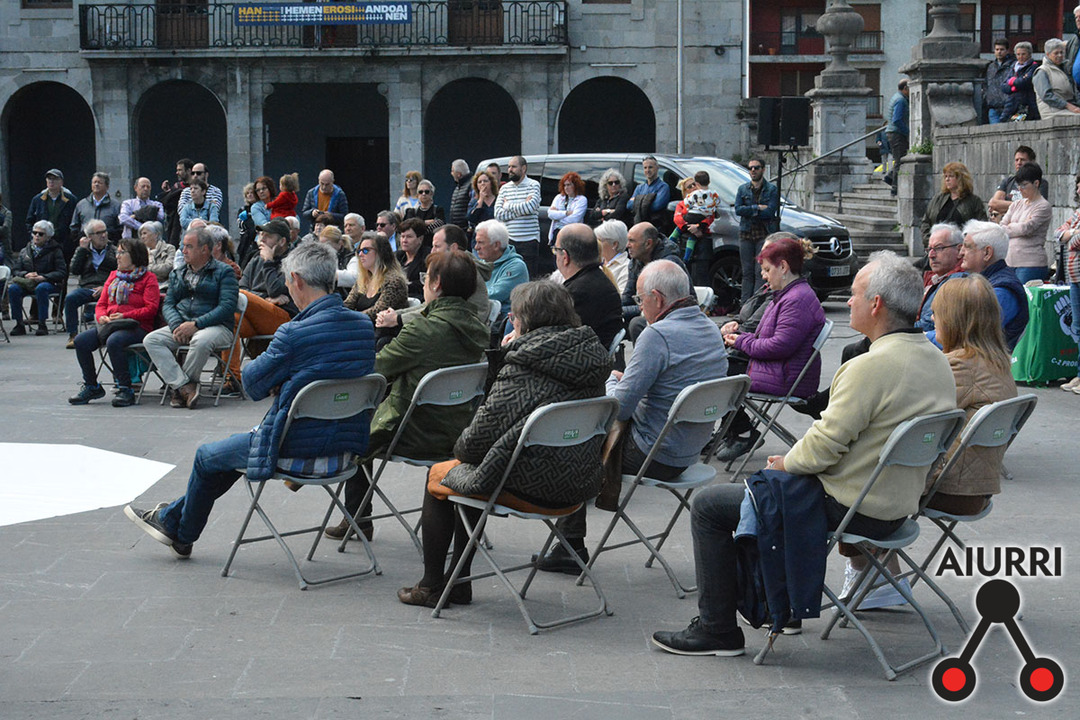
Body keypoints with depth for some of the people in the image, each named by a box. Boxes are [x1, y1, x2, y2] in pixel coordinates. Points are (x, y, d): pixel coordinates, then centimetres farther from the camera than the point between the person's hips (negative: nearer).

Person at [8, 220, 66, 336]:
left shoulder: (55, 251, 5)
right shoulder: (25, 251, 18)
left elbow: (61, 272, -5)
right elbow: (15, 270, 10)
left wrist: (43, 277, -20)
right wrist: (26, 274, -13)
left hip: (48, 283, -4)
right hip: (27, 282, 4)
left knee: (41, 288, -40)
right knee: (13, 288, -29)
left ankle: (42, 324, -32)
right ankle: (19, 324, -21)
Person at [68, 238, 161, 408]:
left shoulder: (148, 278, 3)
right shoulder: (113, 276, 24)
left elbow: (150, 309, -8)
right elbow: (101, 303, 22)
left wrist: (125, 316, -16)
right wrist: (102, 317, -2)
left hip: (137, 327, -7)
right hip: (109, 325, 7)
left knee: (113, 341, -37)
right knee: (81, 340, -17)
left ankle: (125, 390, -27)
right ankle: (91, 387, -2)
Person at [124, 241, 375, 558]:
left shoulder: (293, 334, -24)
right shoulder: (364, 326, -3)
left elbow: (253, 384, -11)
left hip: (297, 445, -7)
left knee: (207, 457, 20)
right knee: (238, 444, 30)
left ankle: (182, 535, 44)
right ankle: (172, 518, 43)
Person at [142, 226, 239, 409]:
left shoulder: (223, 272, 2)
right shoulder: (177, 274, 21)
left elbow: (227, 306, -10)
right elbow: (167, 304, 13)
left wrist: (196, 324, -19)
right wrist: (176, 325, -10)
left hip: (216, 326, -5)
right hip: (182, 324, 6)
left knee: (201, 341, -39)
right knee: (151, 340, -20)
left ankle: (178, 387, -18)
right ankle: (185, 387, -29)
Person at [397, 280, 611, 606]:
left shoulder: (521, 369, -20)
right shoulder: (591, 357, 3)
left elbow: (481, 438, -18)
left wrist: (460, 447, 7)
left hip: (531, 487, -8)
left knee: (438, 475, 17)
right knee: (472, 471, 29)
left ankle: (431, 586, 28)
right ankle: (457, 583, 34)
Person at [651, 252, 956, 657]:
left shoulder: (871, 366, -26)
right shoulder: (937, 361, 3)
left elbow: (823, 447, -24)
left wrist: (786, 462, -2)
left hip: (852, 509, -9)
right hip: (899, 504, 10)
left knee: (709, 506, 1)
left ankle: (717, 629, 9)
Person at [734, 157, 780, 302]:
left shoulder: (771, 190, 4)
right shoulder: (742, 189, 13)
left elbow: (770, 212, -10)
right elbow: (738, 209, -2)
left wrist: (749, 212, -7)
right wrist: (758, 208, -10)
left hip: (764, 234, -3)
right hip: (746, 234, 3)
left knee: (761, 272, -9)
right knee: (747, 272, 4)